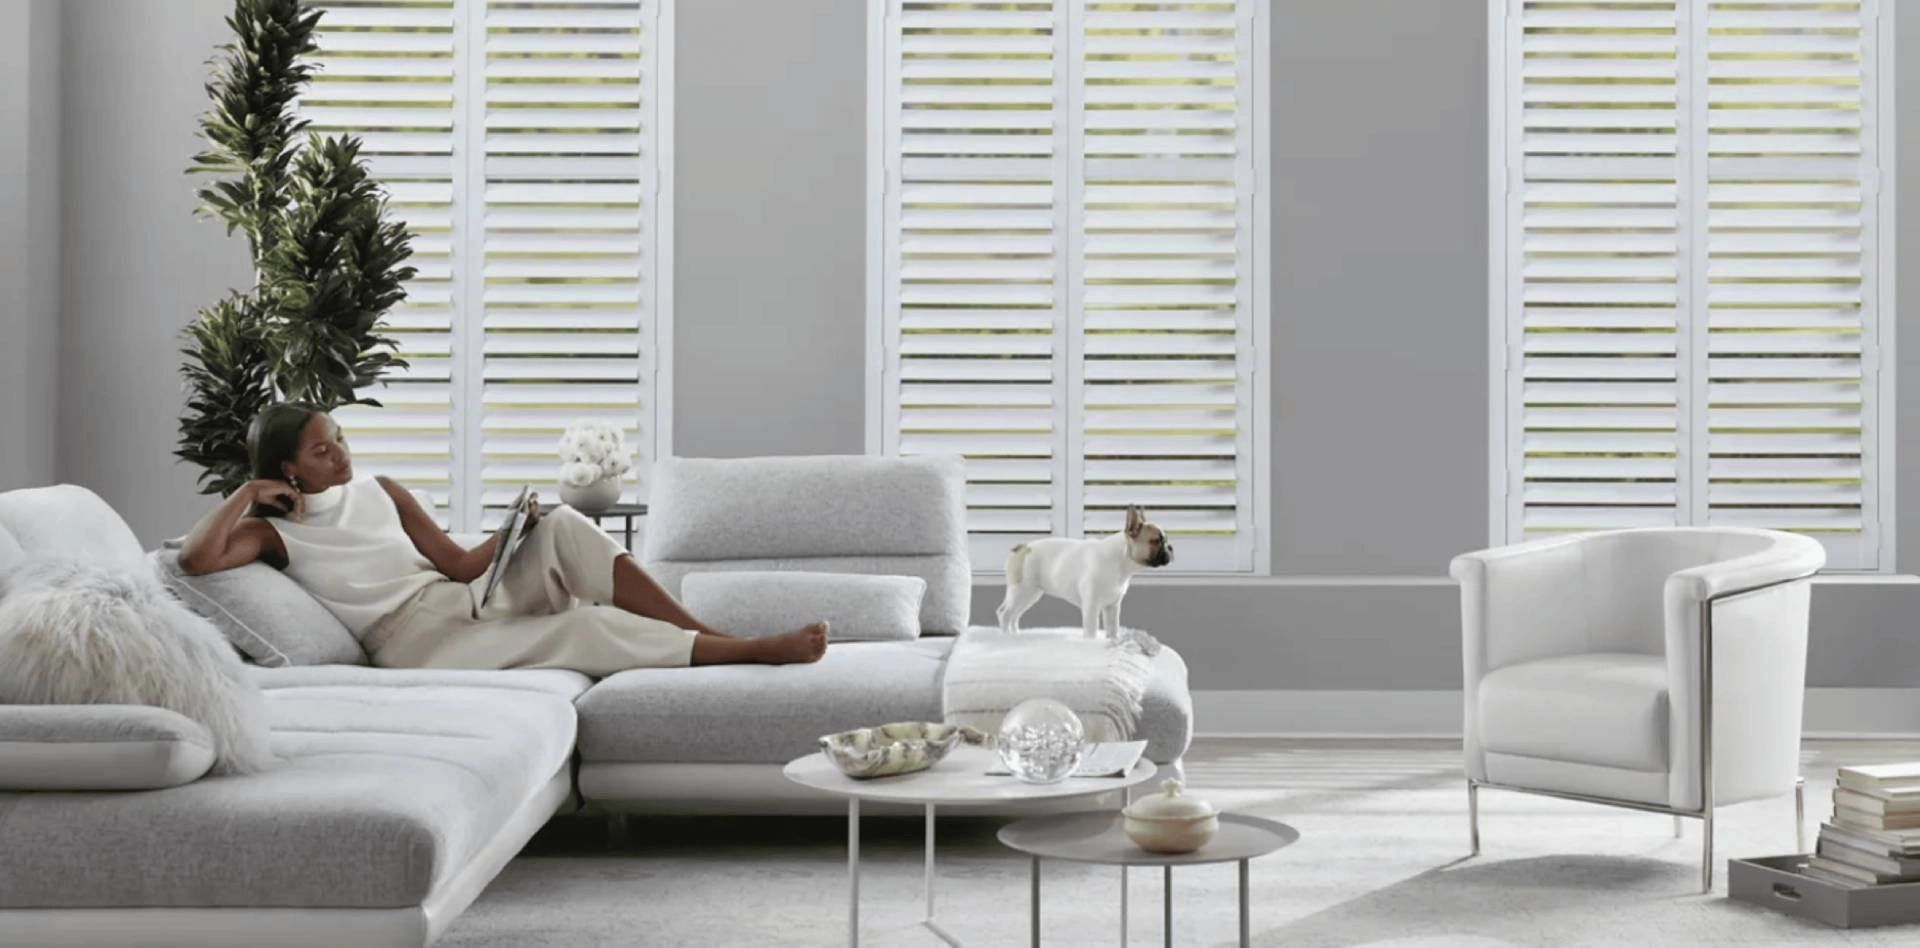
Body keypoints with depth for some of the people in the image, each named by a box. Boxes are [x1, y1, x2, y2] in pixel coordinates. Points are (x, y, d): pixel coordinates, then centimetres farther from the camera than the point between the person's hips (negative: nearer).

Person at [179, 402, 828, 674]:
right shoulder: (272, 531, 0)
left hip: (471, 599, 6)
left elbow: (461, 565, 11)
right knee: (586, 629, -26)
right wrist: (248, 492, -12)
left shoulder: (377, 492, 14)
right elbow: (195, 559, -21)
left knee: (564, 528, -21)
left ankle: (711, 636, -22)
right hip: (421, 644, -6)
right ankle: (761, 651, -23)